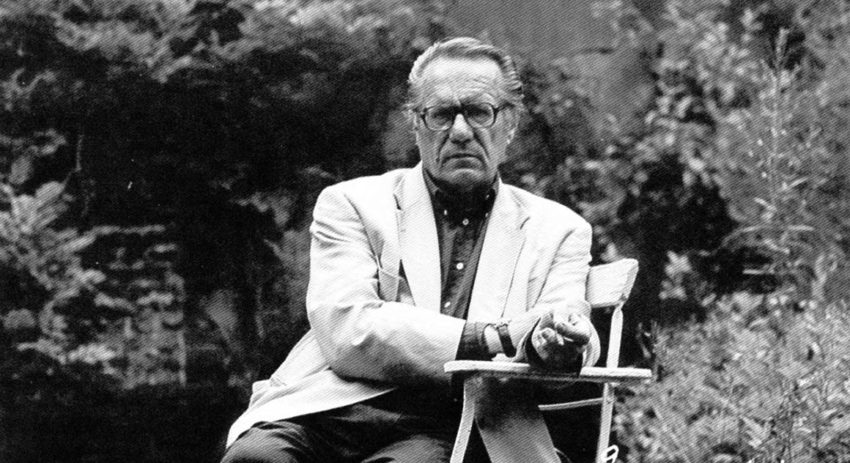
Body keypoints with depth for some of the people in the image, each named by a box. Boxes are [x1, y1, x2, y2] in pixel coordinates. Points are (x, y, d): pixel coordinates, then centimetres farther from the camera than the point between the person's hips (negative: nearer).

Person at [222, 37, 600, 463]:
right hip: (326, 411, 0)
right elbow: (346, 332, -4)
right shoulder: (352, 204, 12)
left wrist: (555, 345, -22)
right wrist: (495, 338, -13)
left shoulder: (557, 231, 19)